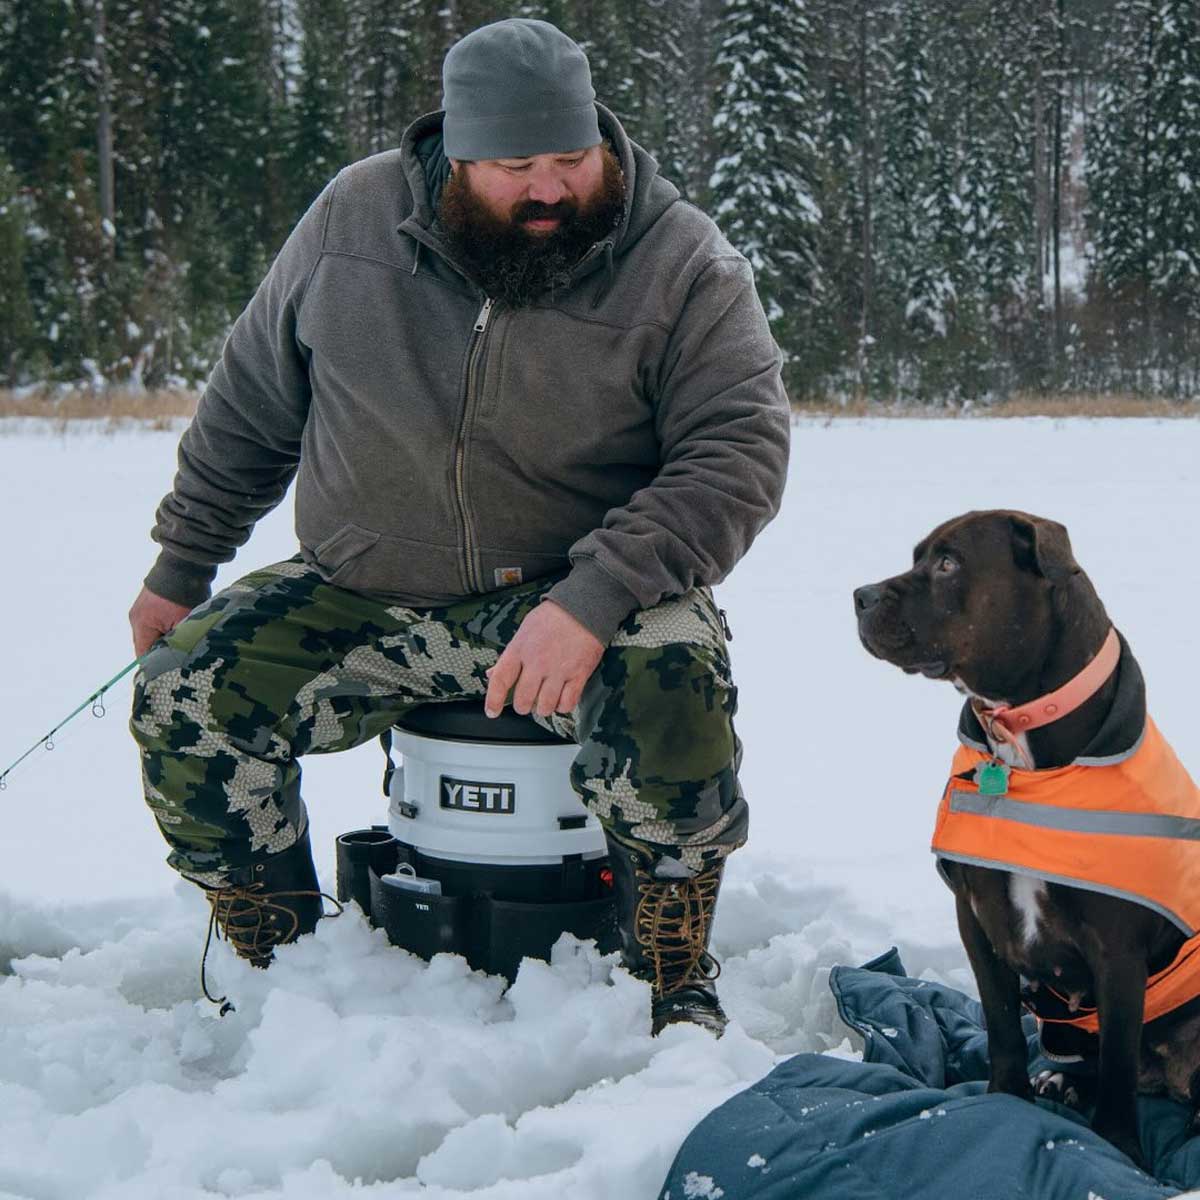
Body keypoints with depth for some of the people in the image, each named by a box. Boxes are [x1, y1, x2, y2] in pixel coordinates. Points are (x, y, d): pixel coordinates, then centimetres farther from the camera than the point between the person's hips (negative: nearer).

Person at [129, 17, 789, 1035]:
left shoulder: (683, 265, -9)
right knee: (184, 699, -17)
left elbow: (739, 455, -17)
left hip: (579, 593, -3)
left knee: (670, 701, -34)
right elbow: (252, 400, 11)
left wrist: (592, 600, -30)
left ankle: (675, 987, -9)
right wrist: (182, 565, 13)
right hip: (362, 597, 3)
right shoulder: (355, 217, -1)